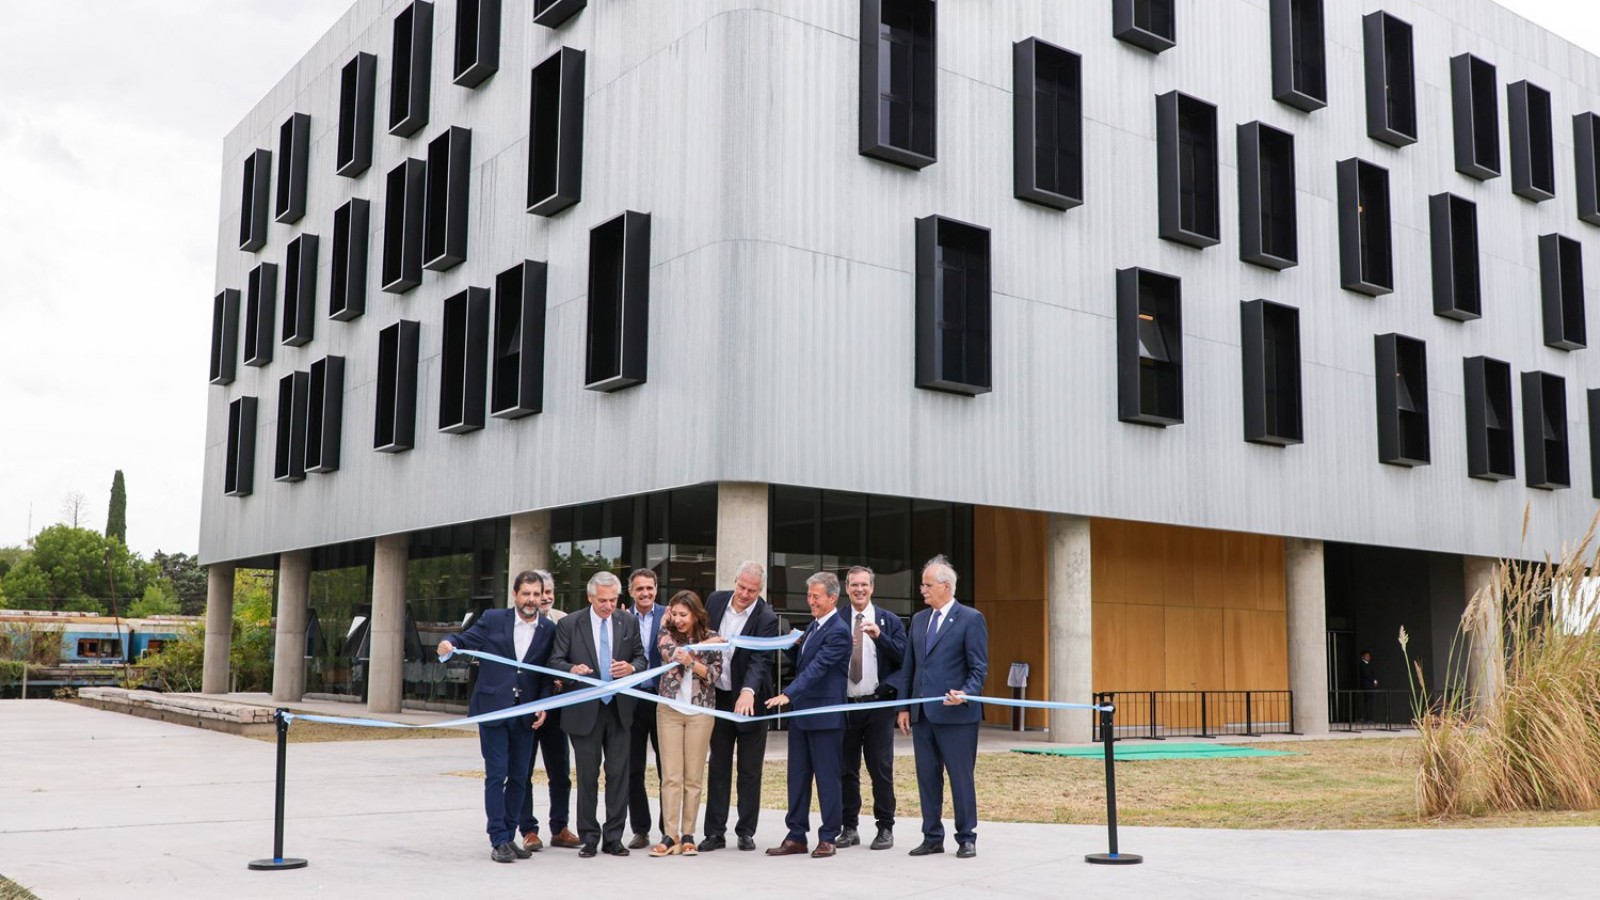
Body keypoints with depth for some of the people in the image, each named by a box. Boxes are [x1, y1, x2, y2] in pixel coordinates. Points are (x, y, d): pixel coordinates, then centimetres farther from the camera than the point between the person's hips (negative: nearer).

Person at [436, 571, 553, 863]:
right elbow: (465, 639, -1)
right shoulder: (493, 620, 2)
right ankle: (499, 840, 3)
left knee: (519, 778, 7)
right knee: (496, 775, -2)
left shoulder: (549, 631, 6)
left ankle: (508, 837, 18)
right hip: (493, 709, -3)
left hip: (525, 714, 3)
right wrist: (449, 644, -23)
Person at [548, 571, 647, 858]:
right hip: (585, 710, -2)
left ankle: (613, 837, 11)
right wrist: (572, 669, -23)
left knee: (618, 774, 3)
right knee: (587, 776, 5)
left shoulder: (629, 623, 6)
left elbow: (641, 658, 11)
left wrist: (631, 668, -12)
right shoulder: (569, 624, -2)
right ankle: (589, 838, 15)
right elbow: (555, 661, -1)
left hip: (619, 708, 2)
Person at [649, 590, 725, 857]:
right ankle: (669, 835, 0)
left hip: (700, 711, 0)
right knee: (671, 776, -3)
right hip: (669, 709, 0)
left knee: (694, 777, 3)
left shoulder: (711, 637, 3)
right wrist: (706, 644, -11)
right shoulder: (667, 633, 3)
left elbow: (715, 673, -3)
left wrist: (692, 662, -20)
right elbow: (672, 653, -17)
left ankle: (687, 835, 10)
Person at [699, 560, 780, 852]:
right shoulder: (716, 600, -2)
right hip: (718, 697, 4)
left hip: (750, 700, -4)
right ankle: (715, 832, 13)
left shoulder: (766, 618, -17)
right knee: (718, 767, 8)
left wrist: (748, 691, -42)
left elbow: (760, 660, -27)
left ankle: (746, 832, 15)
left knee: (750, 771, 6)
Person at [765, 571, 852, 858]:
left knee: (827, 777, 1)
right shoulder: (813, 625, 15)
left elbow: (817, 668, -25)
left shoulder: (838, 631, -15)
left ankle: (828, 838, 10)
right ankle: (796, 836, 18)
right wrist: (792, 646, 3)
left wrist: (788, 694, -33)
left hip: (825, 715, -9)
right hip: (801, 713, 9)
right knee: (797, 775, 11)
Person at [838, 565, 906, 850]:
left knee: (881, 769, 1)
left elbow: (903, 657, -7)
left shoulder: (889, 621, 4)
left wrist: (879, 636, -17)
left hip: (878, 704, -1)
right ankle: (849, 827, 16)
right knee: (847, 769, 7)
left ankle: (885, 829, 10)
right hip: (844, 705, 2)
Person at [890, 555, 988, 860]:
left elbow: (979, 668, -7)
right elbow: (908, 666, 16)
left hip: (955, 713, -6)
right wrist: (904, 706, 10)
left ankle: (966, 838, 12)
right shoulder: (918, 620, 14)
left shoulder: (970, 619, -4)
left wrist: (965, 693, -23)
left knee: (961, 778, 1)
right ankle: (932, 837, 19)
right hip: (922, 714, 6)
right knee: (927, 778, 10)